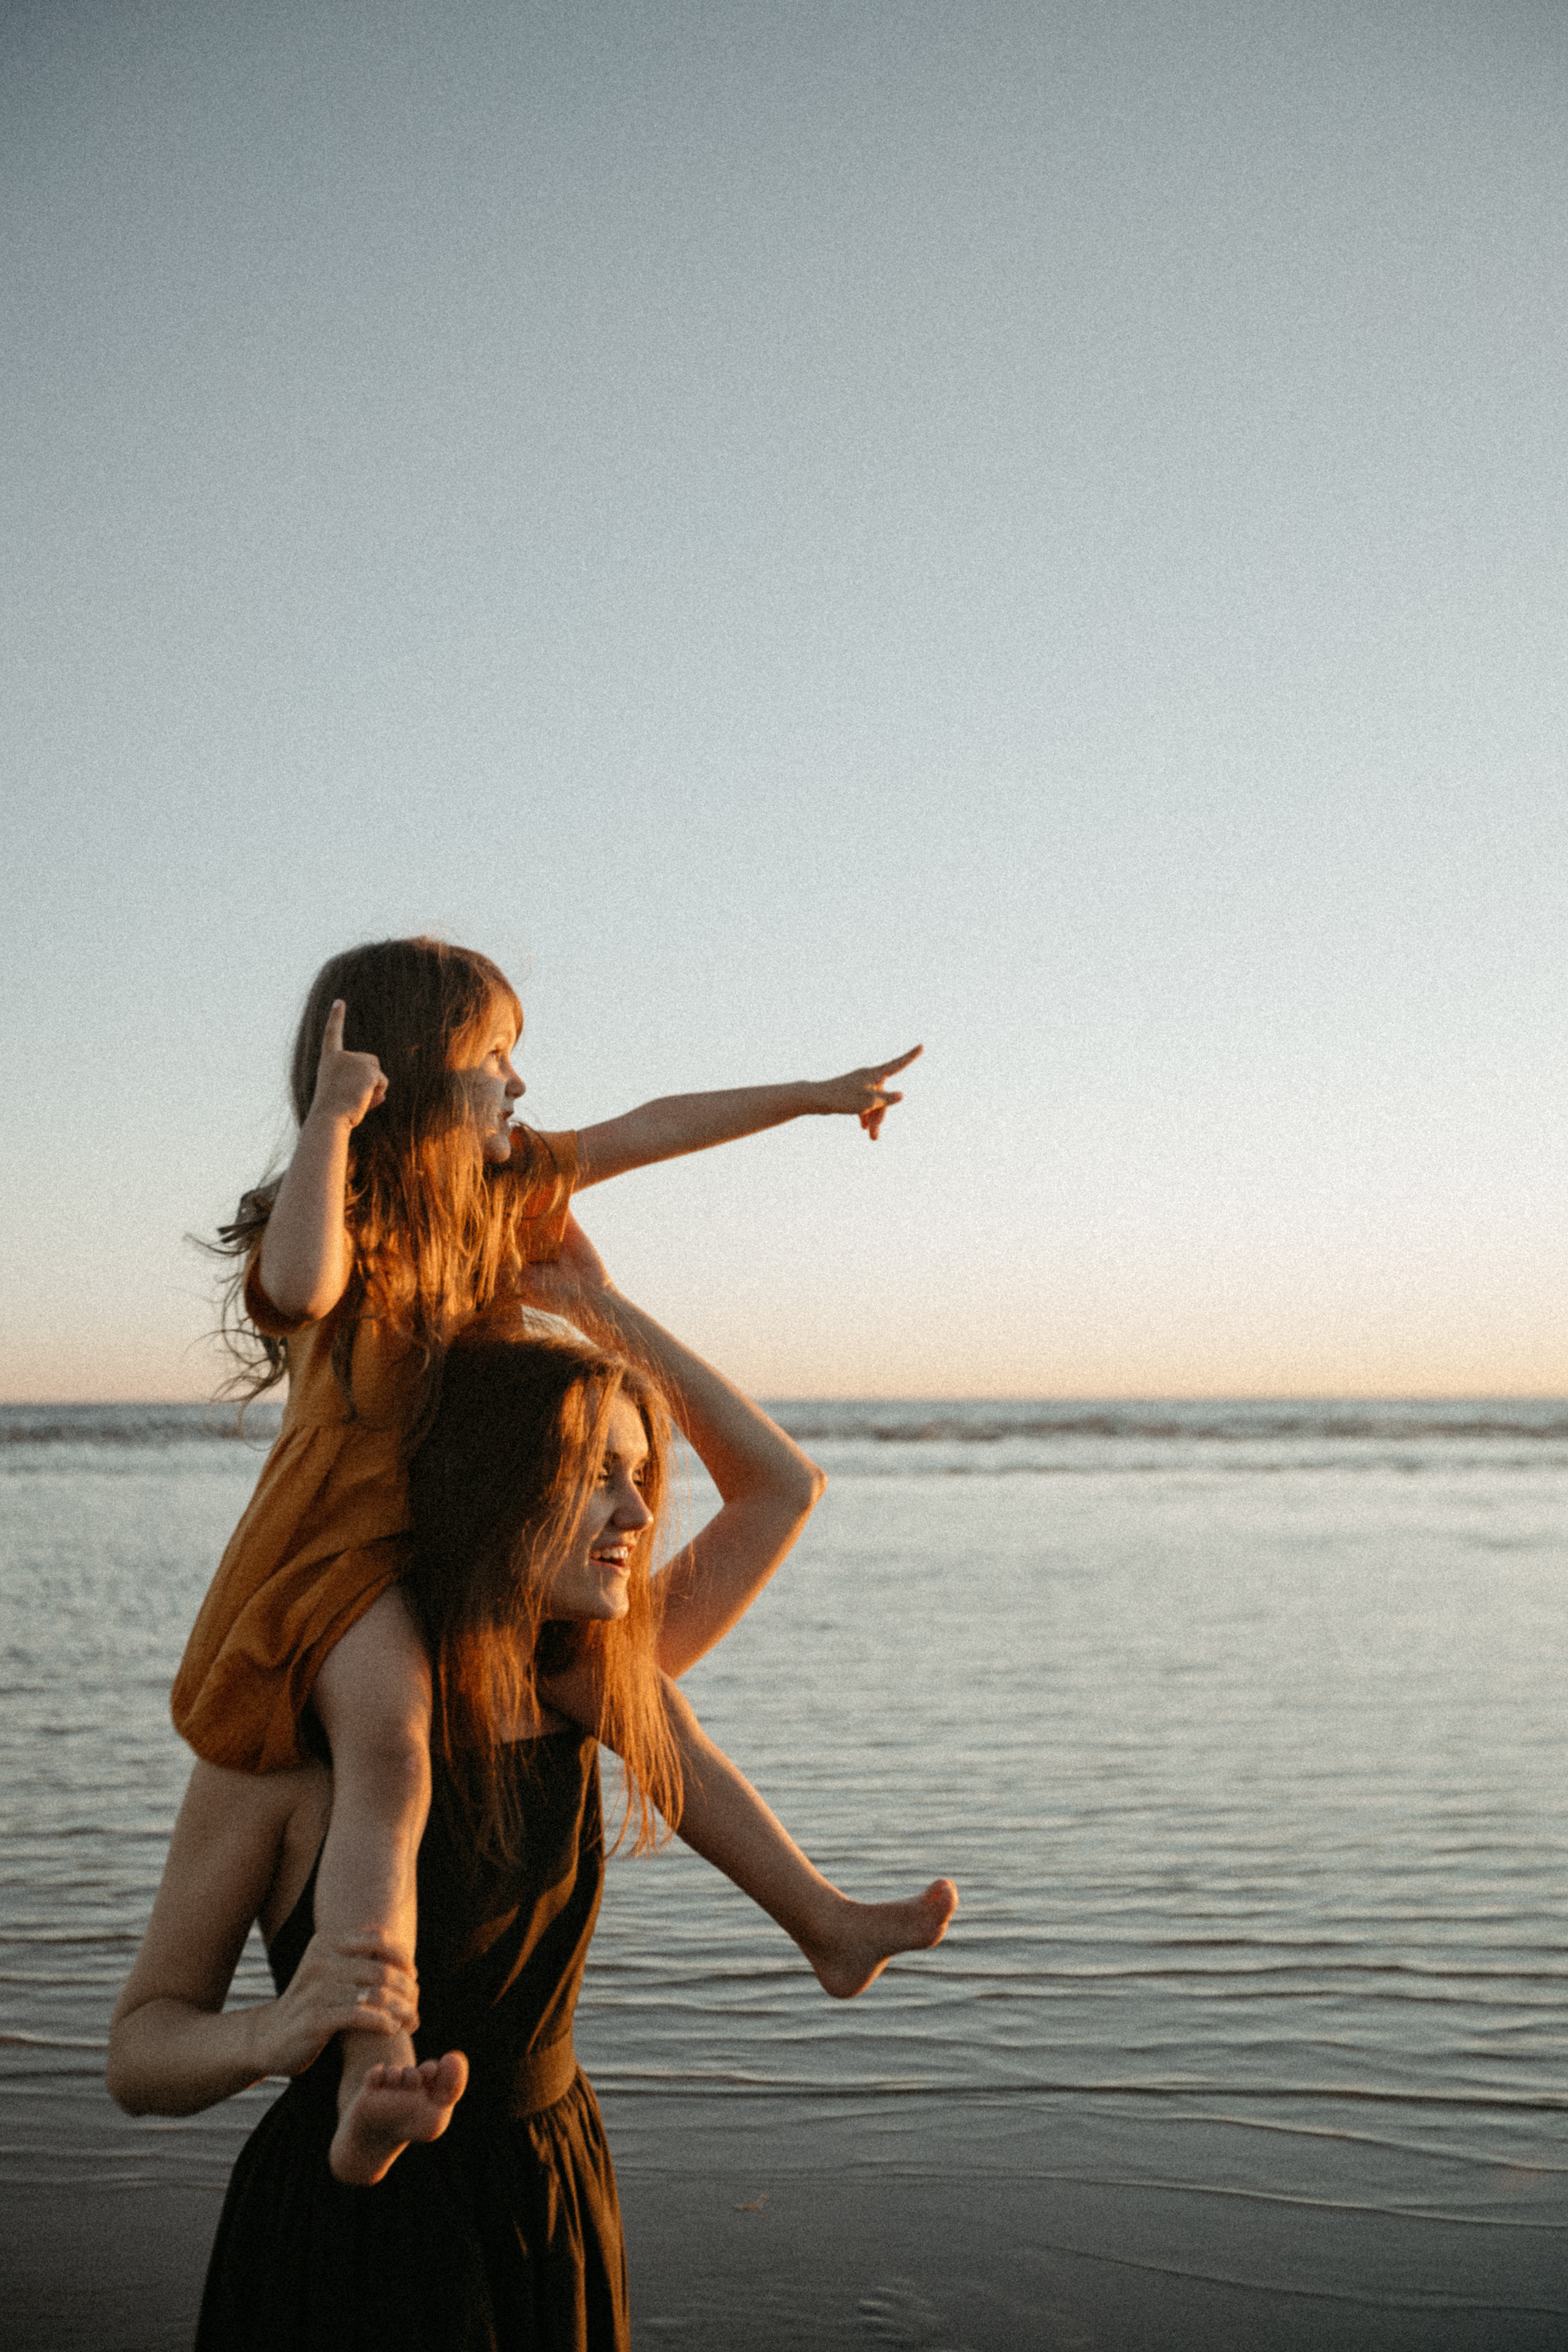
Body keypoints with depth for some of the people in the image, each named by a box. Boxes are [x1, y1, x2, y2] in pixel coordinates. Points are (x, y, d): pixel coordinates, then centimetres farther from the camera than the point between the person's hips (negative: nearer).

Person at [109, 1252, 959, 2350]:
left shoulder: (584, 1690, -3)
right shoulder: (284, 1734, -18)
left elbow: (777, 1483, 4)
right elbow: (140, 2055, -14)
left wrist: (593, 1300, 1)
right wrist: (275, 2033, -35)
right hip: (354, 2237, -5)